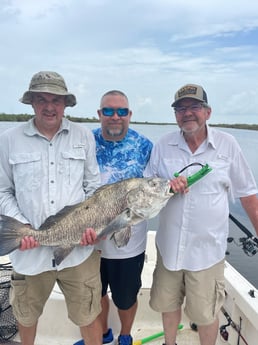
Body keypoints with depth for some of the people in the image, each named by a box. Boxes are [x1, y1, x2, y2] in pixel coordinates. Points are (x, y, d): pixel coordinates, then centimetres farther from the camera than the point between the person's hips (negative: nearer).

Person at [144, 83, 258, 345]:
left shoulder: (227, 144, -6)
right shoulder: (163, 145, -2)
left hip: (207, 248, -2)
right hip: (169, 245, 3)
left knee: (205, 314, 12)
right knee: (167, 303, 20)